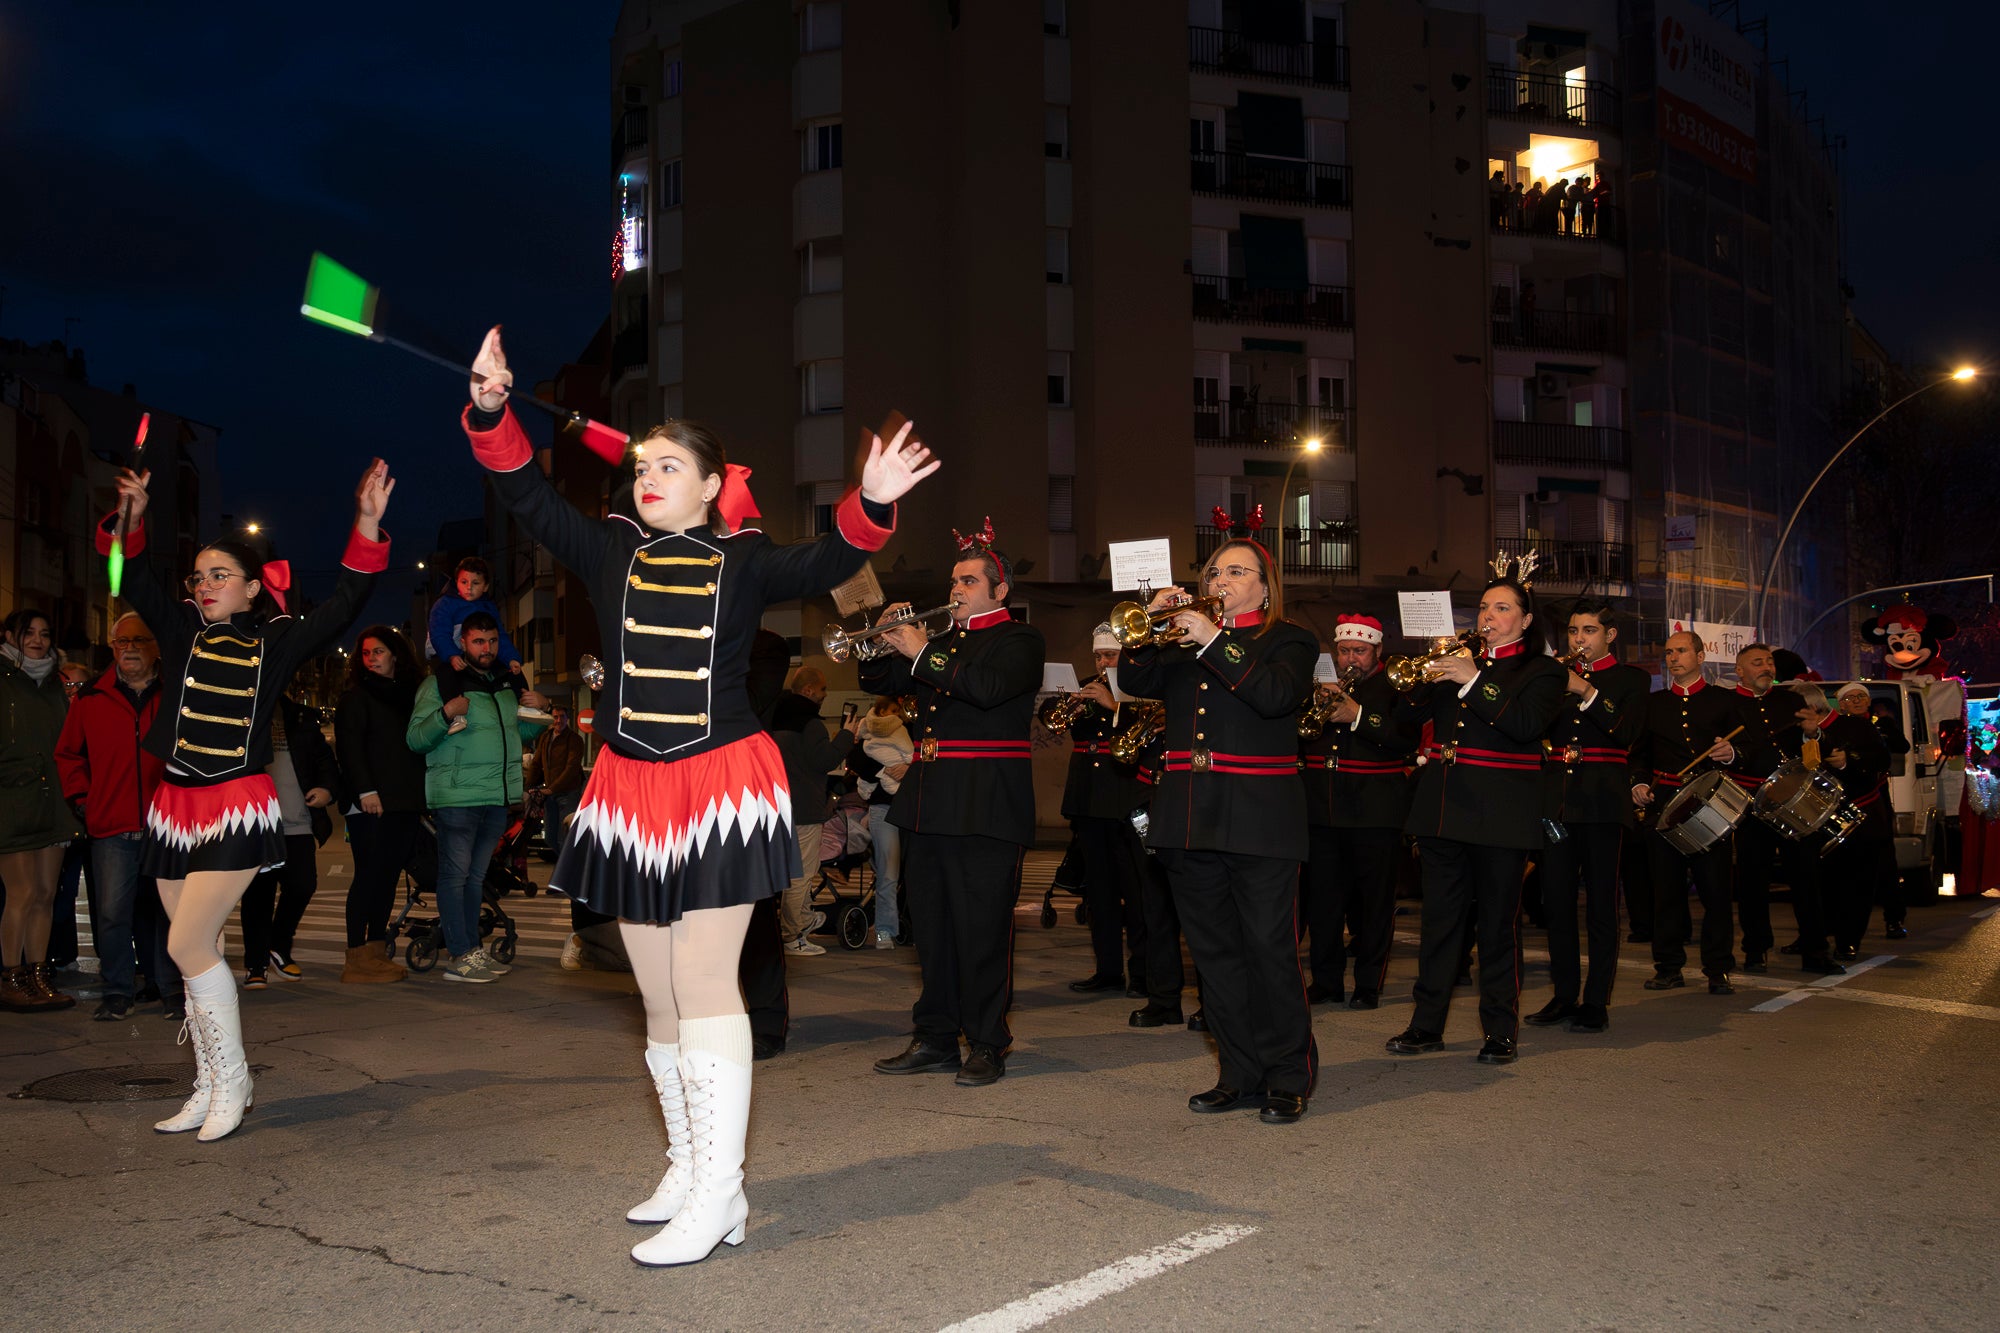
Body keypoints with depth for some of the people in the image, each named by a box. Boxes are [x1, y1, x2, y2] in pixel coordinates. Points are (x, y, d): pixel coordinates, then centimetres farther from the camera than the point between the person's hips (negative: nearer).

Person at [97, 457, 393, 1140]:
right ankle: (210, 1089, 20)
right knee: (197, 951, 9)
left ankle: (231, 1078, 3)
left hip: (240, 807, -5)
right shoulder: (183, 630, 10)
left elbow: (341, 606, -8)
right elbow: (136, 579, 4)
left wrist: (367, 526, -17)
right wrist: (132, 519, -14)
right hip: (176, 804, 5)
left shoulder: (276, 640, 2)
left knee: (187, 945, -13)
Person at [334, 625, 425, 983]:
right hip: (371, 803, -6)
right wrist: (365, 791, -18)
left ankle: (377, 952, 11)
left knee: (389, 875, 6)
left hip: (405, 802, 6)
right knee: (369, 875, -8)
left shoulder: (408, 695, 19)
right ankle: (357, 959, -6)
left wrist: (420, 796, 11)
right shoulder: (356, 697, 3)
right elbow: (348, 746, -7)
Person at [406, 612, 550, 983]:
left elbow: (523, 732, 28)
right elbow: (415, 739, -9)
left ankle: (473, 948, 20)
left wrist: (539, 710, 8)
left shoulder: (507, 683, 16)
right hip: (458, 796, -7)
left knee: (476, 875, 14)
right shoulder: (440, 683, -3)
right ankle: (460, 957, -5)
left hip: (499, 797, 7)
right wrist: (446, 713, -25)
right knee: (455, 874, -5)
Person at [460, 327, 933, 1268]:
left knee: (705, 984, -8)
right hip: (631, 793, 4)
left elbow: (825, 564, -12)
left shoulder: (743, 560, 3)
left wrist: (870, 506, -30)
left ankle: (716, 1197, -3)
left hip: (724, 786, -4)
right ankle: (689, 1167, 25)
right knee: (660, 998, 11)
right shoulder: (609, 550, 10)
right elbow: (527, 497, 1)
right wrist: (491, 412, -14)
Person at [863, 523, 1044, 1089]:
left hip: (984, 808, -7)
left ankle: (987, 1045, 4)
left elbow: (988, 688, -19)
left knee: (982, 931, -5)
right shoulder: (942, 641, 21)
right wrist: (885, 642, 2)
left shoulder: (1020, 640, 0)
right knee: (932, 929, 11)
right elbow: (877, 681, 21)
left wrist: (923, 653, -17)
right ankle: (935, 1037, 19)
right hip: (927, 803, 7)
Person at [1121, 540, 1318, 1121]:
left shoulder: (1289, 640, 5)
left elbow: (1275, 693, -15)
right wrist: (1152, 624, -4)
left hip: (1259, 819, -5)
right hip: (1190, 819, 5)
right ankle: (1240, 1074, 18)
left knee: (1271, 951, -4)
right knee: (1215, 953, 9)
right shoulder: (1183, 641, 18)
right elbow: (1135, 680, 7)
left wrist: (1214, 640, -15)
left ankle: (1289, 1079, 6)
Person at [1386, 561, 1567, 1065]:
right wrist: (1428, 677, -7)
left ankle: (1501, 1031, 10)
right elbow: (1415, 712, 10)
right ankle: (1428, 1024, 13)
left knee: (1498, 923, 1)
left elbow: (1526, 723, -15)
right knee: (1441, 919, 7)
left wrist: (1475, 681, -17)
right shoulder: (1455, 661, 17)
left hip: (1501, 814, -4)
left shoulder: (1540, 670, 4)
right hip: (1444, 806, 4)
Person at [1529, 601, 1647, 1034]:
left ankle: (1597, 1002, 3)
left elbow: (1625, 732, -12)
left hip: (1602, 801, -4)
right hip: (1557, 799, 4)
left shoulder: (1630, 679, 6)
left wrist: (1586, 691, -21)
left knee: (1601, 905, -2)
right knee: (1556, 902, 3)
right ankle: (1564, 995, 13)